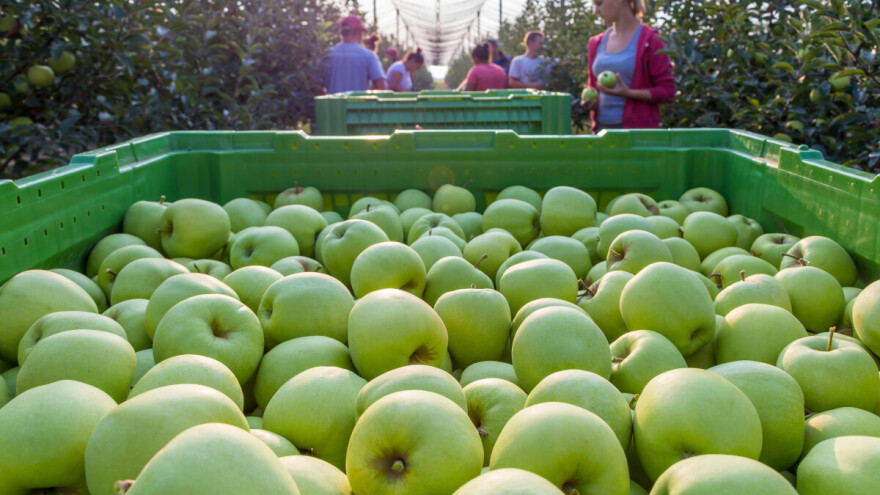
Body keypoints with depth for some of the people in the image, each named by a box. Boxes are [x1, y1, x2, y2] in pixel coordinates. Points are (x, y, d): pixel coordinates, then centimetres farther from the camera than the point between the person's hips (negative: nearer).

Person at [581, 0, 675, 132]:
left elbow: (667, 91, -5)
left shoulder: (650, 41, -1)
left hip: (639, 128, -5)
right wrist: (590, 101, 2)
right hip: (602, 127, 5)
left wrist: (627, 93, -17)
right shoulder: (596, 43, 16)